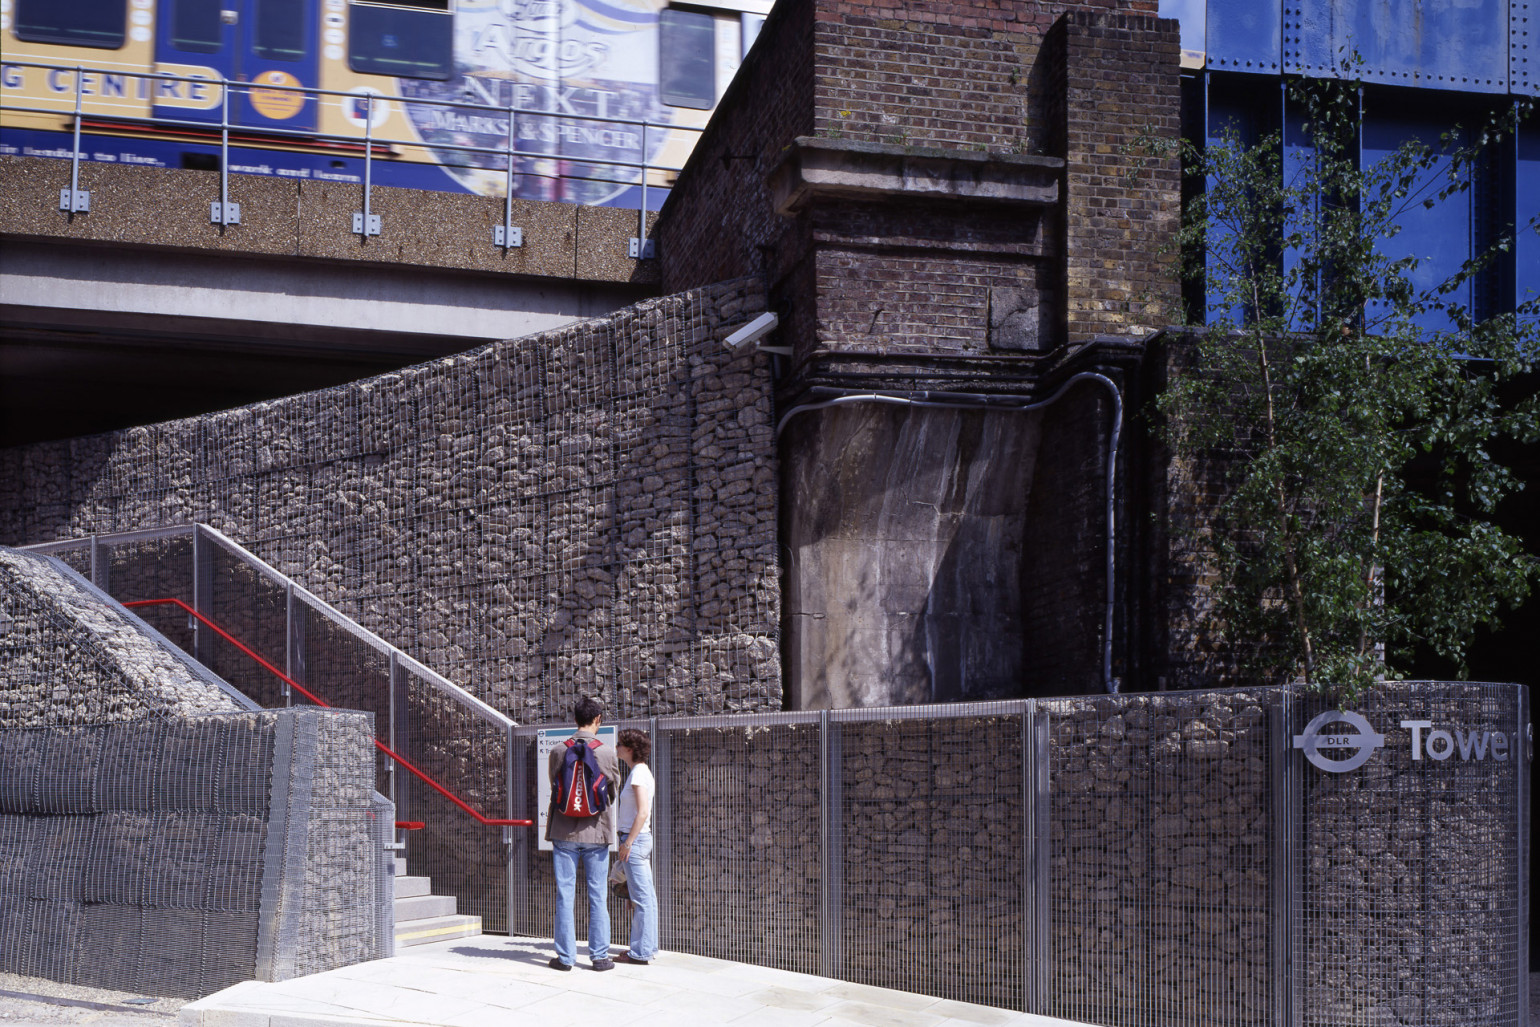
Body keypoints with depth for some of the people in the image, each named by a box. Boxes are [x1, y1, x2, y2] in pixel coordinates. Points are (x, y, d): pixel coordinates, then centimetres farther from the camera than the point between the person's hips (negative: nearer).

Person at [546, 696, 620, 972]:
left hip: (564, 832, 1)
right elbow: (614, 786, 7)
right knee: (598, 895, 6)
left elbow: (554, 787, 8)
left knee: (564, 894, 5)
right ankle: (600, 956, 9)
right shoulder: (607, 753, -6)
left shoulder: (558, 752, -4)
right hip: (596, 831, -1)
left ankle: (565, 956, 7)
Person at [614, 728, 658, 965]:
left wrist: (628, 842, -19)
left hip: (635, 838, -10)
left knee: (641, 897, -7)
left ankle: (641, 952, -5)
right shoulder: (642, 771, 15)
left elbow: (642, 812, -20)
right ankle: (648, 948, 18)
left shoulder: (638, 773, -14)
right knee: (646, 896, 12)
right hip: (641, 838, 10)